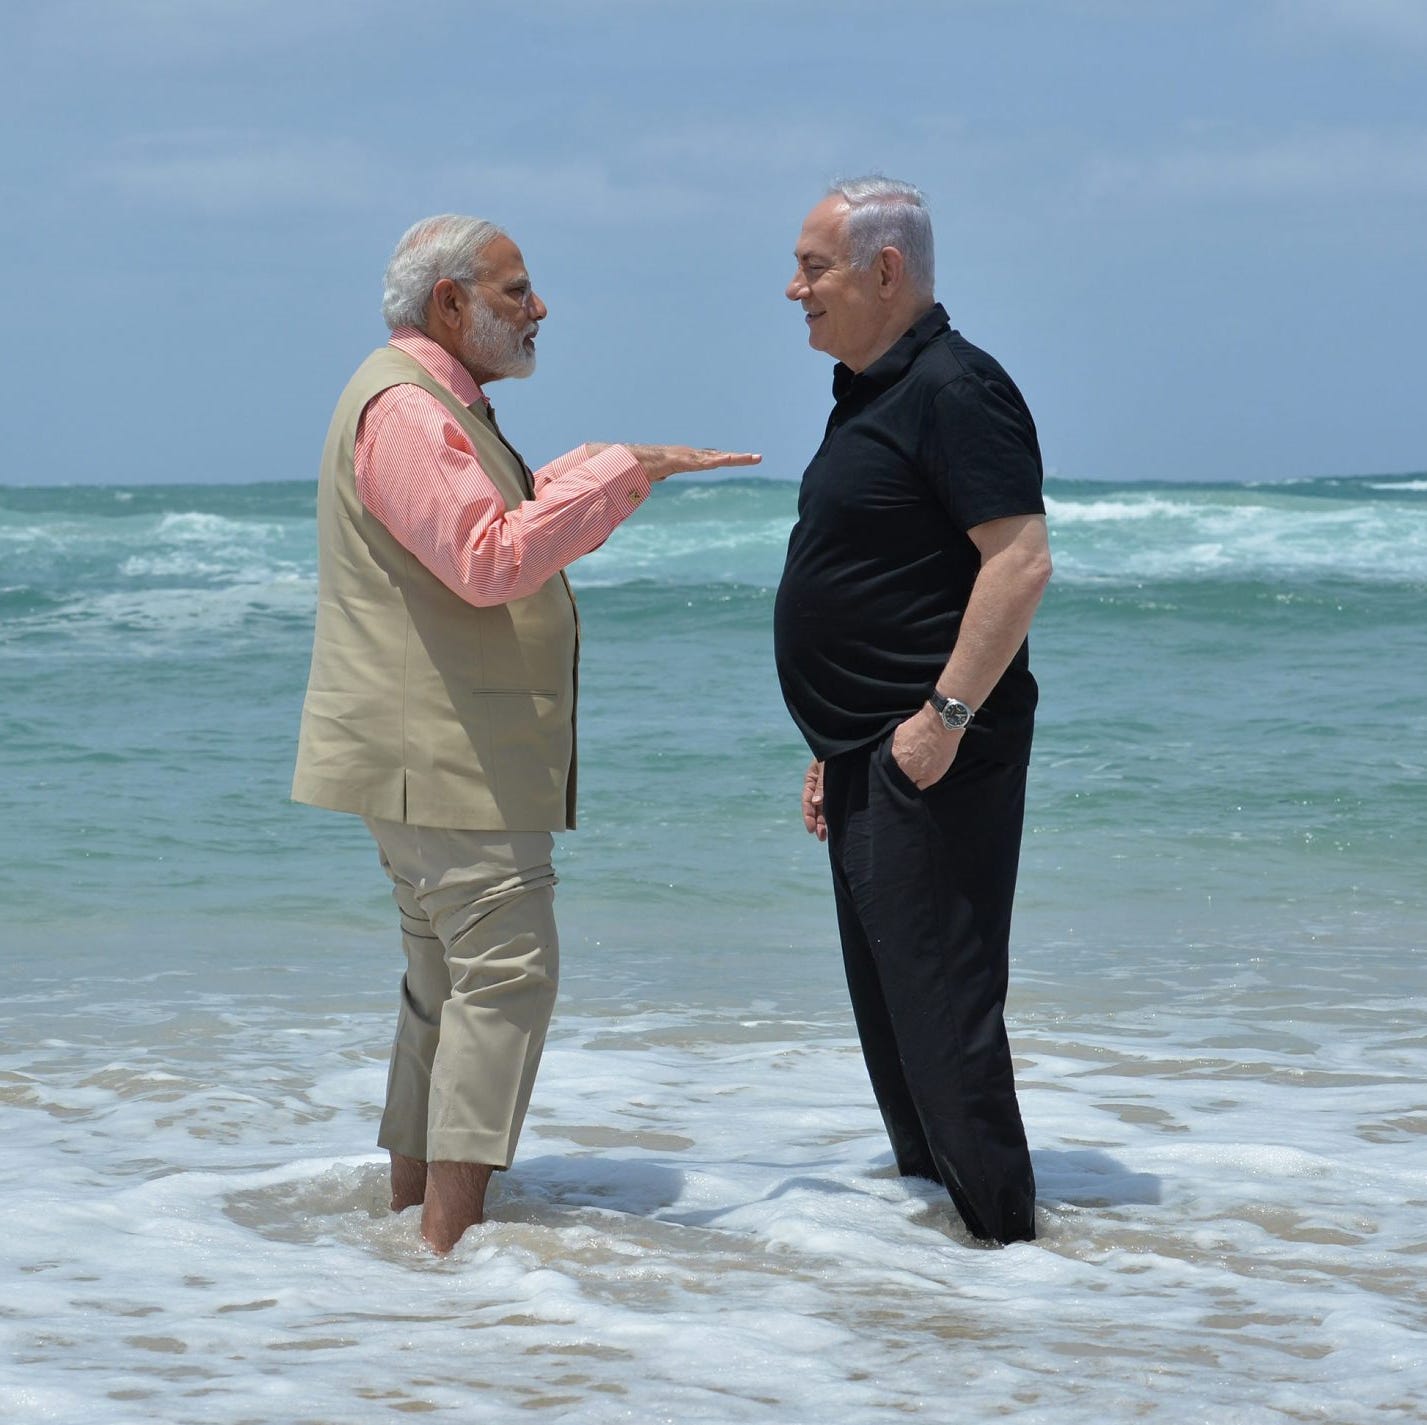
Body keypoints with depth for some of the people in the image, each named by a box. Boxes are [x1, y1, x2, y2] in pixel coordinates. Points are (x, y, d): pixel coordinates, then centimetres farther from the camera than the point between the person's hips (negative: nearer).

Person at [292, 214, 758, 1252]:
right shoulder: (403, 406, -15)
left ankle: (415, 1208, 17)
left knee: (451, 985, 12)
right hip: (438, 750, -11)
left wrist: (630, 472, 18)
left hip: (445, 758, 11)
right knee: (505, 969, -14)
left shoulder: (444, 407, 21)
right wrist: (620, 468, -23)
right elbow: (489, 561, -26)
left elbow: (524, 529, 30)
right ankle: (451, 1237, -16)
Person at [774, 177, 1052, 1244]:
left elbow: (1021, 560, -23)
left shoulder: (954, 389, -14)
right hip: (874, 758, 11)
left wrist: (947, 715, -24)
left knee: (940, 1004, -9)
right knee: (888, 1002, 15)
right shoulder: (871, 396, 17)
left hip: (934, 757, -11)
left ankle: (1003, 1232, -4)